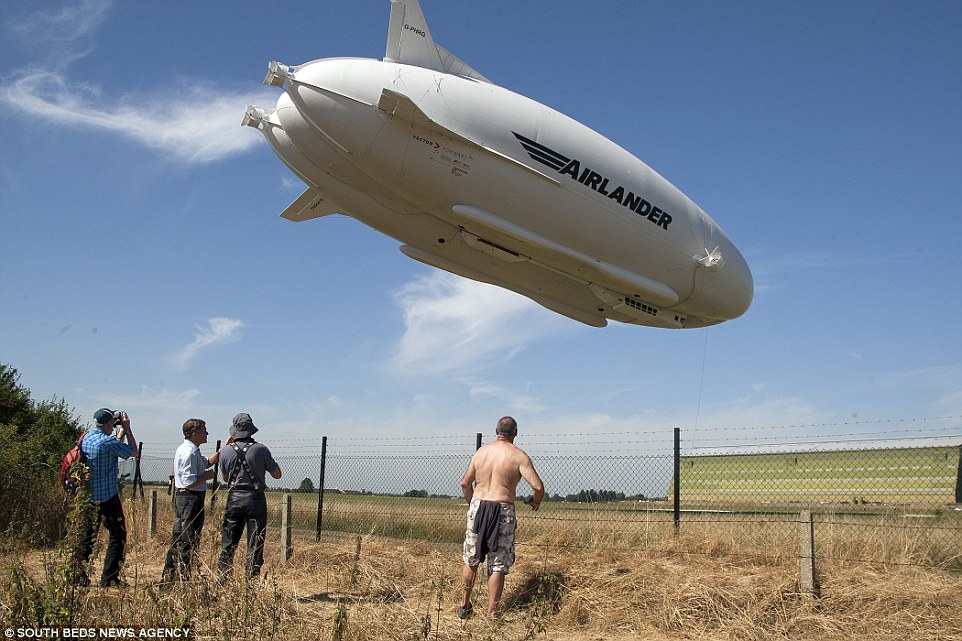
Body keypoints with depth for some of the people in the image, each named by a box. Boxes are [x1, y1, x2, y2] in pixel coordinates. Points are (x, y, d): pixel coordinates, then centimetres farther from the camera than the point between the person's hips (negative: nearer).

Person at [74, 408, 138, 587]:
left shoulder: (86, 438, 6)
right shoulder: (108, 442, -18)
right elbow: (133, 452, -5)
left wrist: (122, 431, 22)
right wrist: (127, 429, 1)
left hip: (88, 496, 7)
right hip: (107, 497, -7)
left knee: (87, 536, 14)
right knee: (117, 536, 1)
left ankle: (79, 576, 14)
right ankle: (109, 578, -2)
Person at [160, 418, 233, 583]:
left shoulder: (189, 450, 15)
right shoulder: (189, 453, -19)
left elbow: (207, 462, 27)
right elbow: (190, 482, -24)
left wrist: (223, 448, 19)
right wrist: (208, 476, -10)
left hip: (181, 497, 11)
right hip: (191, 499, -11)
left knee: (178, 539, 14)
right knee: (189, 541, -5)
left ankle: (167, 577, 19)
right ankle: (184, 579, -1)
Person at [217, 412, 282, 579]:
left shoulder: (226, 451, -1)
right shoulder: (261, 449, -9)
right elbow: (277, 474, -2)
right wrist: (270, 461, 13)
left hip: (234, 498, 2)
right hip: (255, 498, -2)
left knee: (228, 542, 12)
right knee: (255, 544, 4)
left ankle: (223, 578, 14)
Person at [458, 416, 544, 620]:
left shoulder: (481, 451, 8)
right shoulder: (519, 456, -4)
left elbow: (465, 483, 12)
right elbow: (538, 486, -12)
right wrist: (535, 502, 9)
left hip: (478, 506, 3)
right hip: (503, 511, -3)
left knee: (471, 560, 17)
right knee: (498, 565, 5)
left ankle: (464, 606, 25)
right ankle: (492, 613, 5)